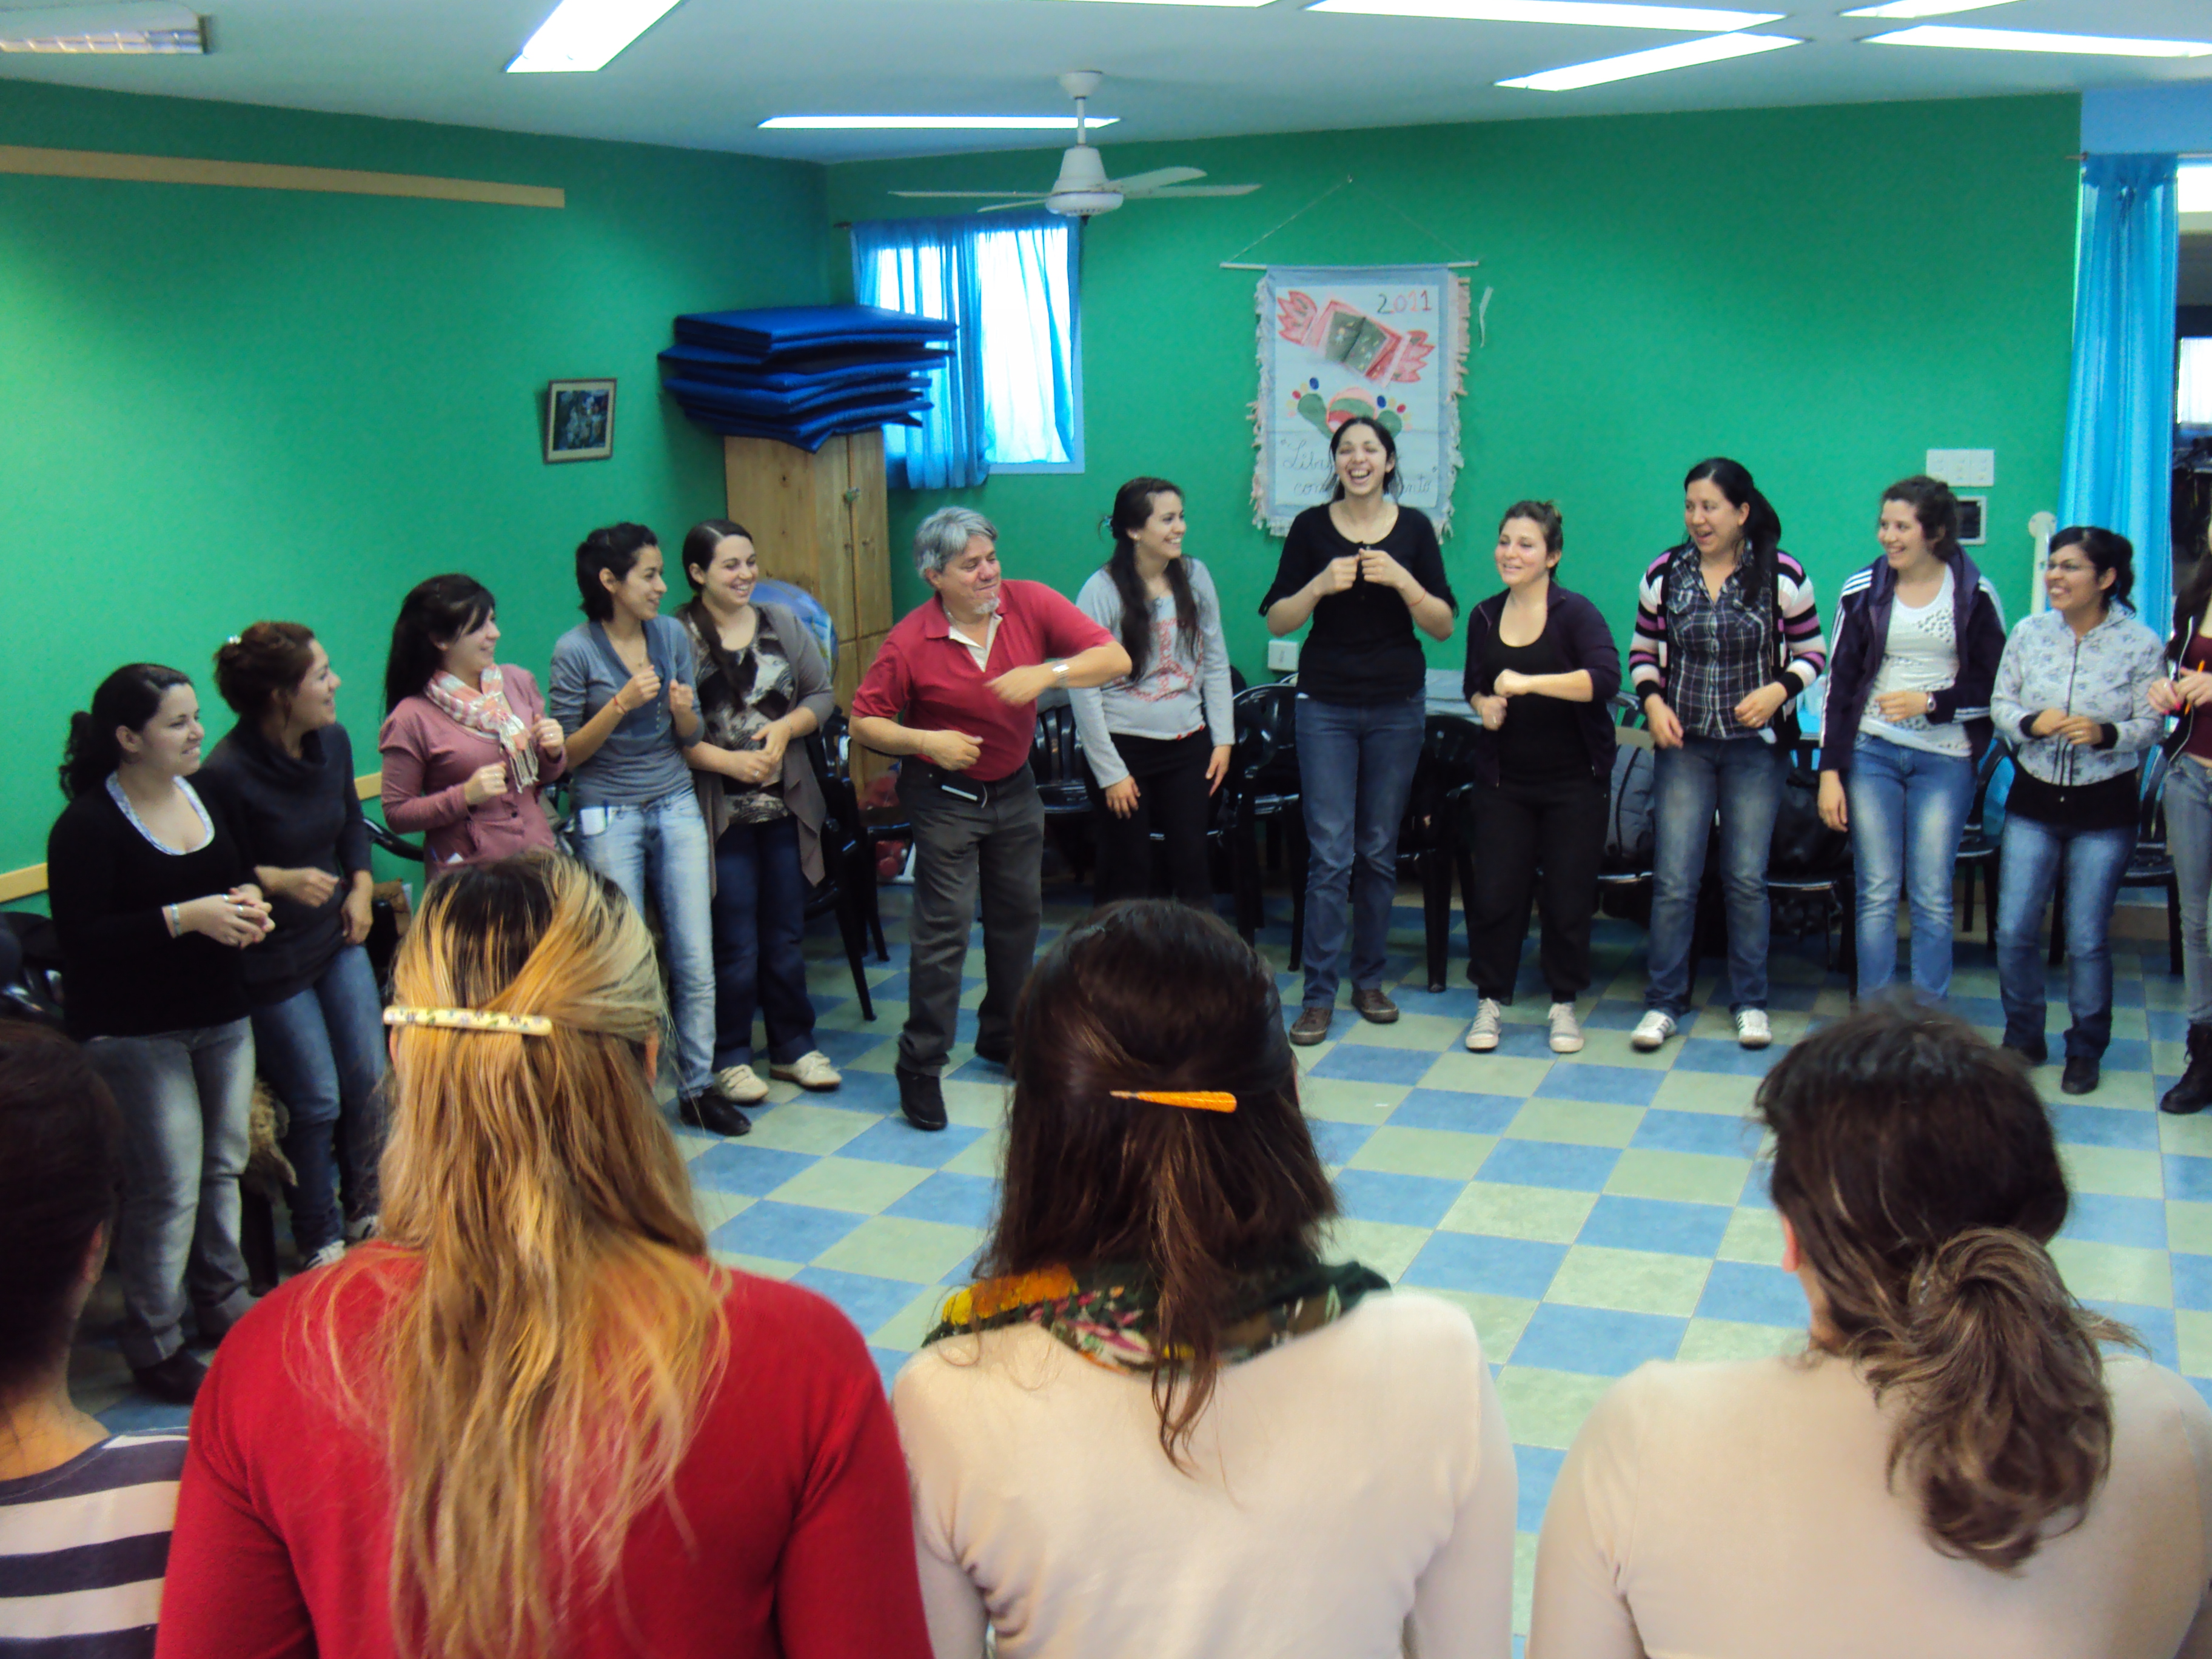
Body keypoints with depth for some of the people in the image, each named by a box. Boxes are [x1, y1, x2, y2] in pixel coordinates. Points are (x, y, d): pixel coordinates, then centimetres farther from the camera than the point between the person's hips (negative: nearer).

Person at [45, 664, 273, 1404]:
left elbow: (242, 871, 21)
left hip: (222, 1016, 7)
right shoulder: (88, 826, -15)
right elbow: (81, 938, -21)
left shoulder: (209, 798, 6)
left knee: (223, 1166, 15)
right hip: (135, 1031, -7)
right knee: (169, 1187, -5)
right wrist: (186, 917, -27)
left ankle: (225, 1305, 32)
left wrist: (249, 902, -3)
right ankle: (155, 1347, 10)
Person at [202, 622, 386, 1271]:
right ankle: (320, 1242, 21)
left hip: (338, 938, 7)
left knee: (369, 1082, 10)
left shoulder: (332, 742, -3)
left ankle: (367, 1213, 31)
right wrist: (279, 881, -30)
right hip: (272, 962, -7)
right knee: (317, 1102, 1)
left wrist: (361, 886, 4)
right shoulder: (227, 774, -24)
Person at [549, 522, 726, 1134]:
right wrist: (621, 704, -20)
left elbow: (692, 738, 10)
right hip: (610, 817, -4)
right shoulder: (575, 650, -9)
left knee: (696, 960, 3)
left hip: (676, 807, 4)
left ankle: (698, 1087, 16)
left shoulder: (672, 635, 3)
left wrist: (683, 710, -13)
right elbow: (567, 754, -8)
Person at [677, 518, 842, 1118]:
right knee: (736, 946, 2)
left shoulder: (783, 623, 6)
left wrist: (785, 727, -9)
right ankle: (730, 1058, 18)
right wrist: (730, 761, -21)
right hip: (720, 814, -4)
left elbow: (822, 695, 8)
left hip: (786, 805, 5)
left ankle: (795, 1047, 27)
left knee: (785, 937, 14)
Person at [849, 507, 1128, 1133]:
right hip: (945, 796, -5)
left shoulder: (1031, 604, -12)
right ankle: (920, 1066, 1)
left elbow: (1115, 658, -16)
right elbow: (864, 721, -11)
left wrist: (1048, 672, -31)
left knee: (1019, 913, 15)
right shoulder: (910, 643, -18)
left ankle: (1003, 1035, 35)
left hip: (1014, 788, 5)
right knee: (943, 925, -8)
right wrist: (924, 741, -27)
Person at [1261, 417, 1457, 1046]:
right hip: (1326, 703, -1)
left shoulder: (1414, 528, 3)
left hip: (1398, 704, 1)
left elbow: (1444, 626, 1)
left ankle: (1369, 981, 21)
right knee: (1330, 853, -5)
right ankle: (1319, 995, 0)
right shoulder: (1311, 527, 1)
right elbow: (1277, 621, 0)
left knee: (1379, 851, 8)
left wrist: (1402, 581, -15)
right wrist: (1321, 585, -16)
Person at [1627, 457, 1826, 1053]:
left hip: (1756, 747, -1)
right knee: (1673, 879, -2)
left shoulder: (1782, 574, -5)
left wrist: (1777, 691, -16)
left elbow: (1812, 655, 2)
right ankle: (1663, 1003, 10)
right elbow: (1643, 652, 11)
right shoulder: (1665, 574, 1)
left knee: (1747, 879, 4)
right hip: (1684, 745, 1)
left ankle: (1750, 1003, 18)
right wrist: (1653, 702, -7)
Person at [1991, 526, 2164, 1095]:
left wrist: (2104, 733, -23)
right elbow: (2000, 705, 4)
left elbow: (2151, 725, -4)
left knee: (2087, 939, 3)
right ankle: (2023, 1038, 23)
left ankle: (2086, 1050, 21)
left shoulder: (2140, 643, -6)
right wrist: (2032, 722, -16)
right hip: (2033, 800, 2)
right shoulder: (2029, 633, 0)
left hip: (2104, 811, -2)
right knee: (2013, 930, 2)